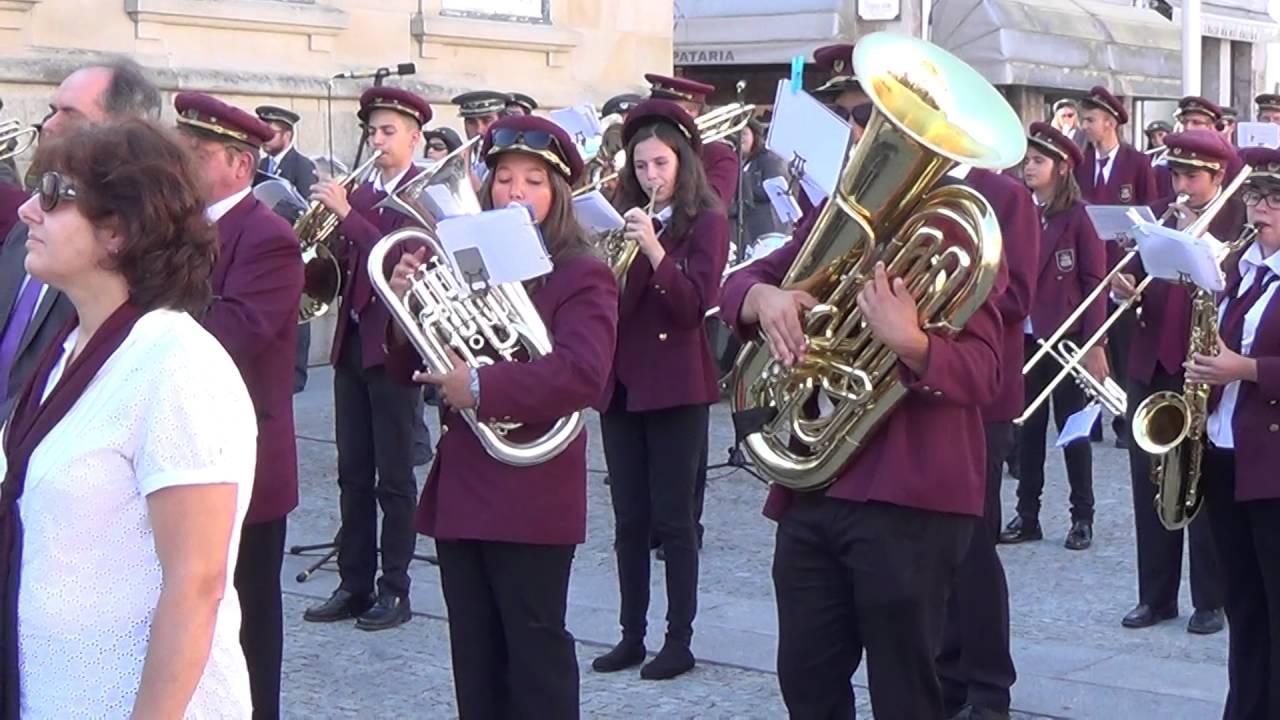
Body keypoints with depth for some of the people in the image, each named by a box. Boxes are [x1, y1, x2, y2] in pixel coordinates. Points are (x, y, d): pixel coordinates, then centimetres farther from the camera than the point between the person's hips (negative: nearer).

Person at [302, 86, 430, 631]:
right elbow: (345, 265, 10)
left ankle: (394, 590, 7)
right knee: (353, 474, 10)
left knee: (394, 476, 0)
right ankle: (354, 584, 17)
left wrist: (346, 214, -22)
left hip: (394, 344, -6)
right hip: (353, 341, 6)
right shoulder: (359, 192, 13)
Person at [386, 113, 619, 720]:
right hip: (461, 488, 7)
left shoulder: (582, 275, -6)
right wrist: (406, 303, -7)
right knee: (474, 654, 13)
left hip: (532, 493, -7)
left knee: (534, 646, 0)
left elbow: (583, 373, -23)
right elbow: (413, 369, 12)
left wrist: (482, 386, -25)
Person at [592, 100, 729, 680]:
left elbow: (695, 305, -13)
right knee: (629, 519, 8)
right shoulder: (625, 218, 11)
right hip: (621, 381, 5)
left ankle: (679, 641, 5)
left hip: (676, 385, -5)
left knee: (671, 517, -2)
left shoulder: (706, 222, -2)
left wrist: (654, 251, -25)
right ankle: (631, 635, 16)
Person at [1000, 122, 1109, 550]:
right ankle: (1027, 515, 15)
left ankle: (1082, 517, 14)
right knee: (1028, 427, 8)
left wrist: (1095, 344, -13)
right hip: (1023, 337, 4)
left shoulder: (1077, 216, -6)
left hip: (1065, 339, -4)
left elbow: (1095, 281, -8)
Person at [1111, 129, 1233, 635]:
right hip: (1152, 366, 5)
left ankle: (1211, 601, 11)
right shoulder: (1158, 214, 11)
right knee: (1149, 482, 8)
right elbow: (1136, 273, 10)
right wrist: (1123, 287, -11)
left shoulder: (1239, 220, -3)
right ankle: (1155, 596, 18)